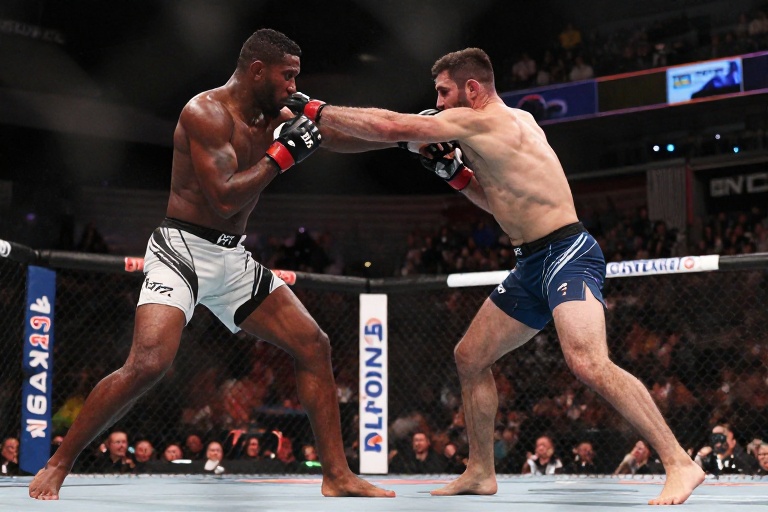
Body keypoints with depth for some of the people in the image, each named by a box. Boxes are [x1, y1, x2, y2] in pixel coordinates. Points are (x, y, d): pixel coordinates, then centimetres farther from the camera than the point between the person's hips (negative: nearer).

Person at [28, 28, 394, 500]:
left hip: (233, 260, 8)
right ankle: (57, 466, -4)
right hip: (182, 251, -8)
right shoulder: (207, 113, -15)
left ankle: (337, 476, 10)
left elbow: (345, 135, 15)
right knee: (148, 365, -24)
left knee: (315, 345, 3)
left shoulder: (274, 117, 9)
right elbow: (225, 199, -23)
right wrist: (281, 154, -18)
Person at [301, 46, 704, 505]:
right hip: (534, 263, 11)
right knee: (470, 357, 13)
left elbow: (390, 127, -12)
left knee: (588, 363, -28)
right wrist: (454, 171, 10)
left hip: (567, 253, -11)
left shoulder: (477, 120, -10)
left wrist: (314, 109, -2)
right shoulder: (516, 121, 17)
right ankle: (481, 472, 23)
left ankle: (680, 464, -22)